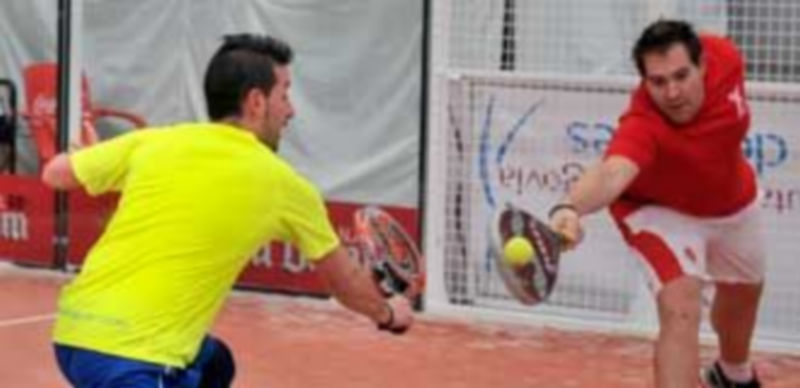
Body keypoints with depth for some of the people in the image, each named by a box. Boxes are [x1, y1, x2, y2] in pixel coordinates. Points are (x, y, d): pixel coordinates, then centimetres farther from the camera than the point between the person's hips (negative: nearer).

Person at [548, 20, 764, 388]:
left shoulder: (724, 56, -29)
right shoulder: (642, 126, -44)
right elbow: (611, 173, -65)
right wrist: (570, 208, -86)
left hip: (732, 200, 6)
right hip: (659, 209, -6)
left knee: (743, 291, 28)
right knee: (681, 309, -28)